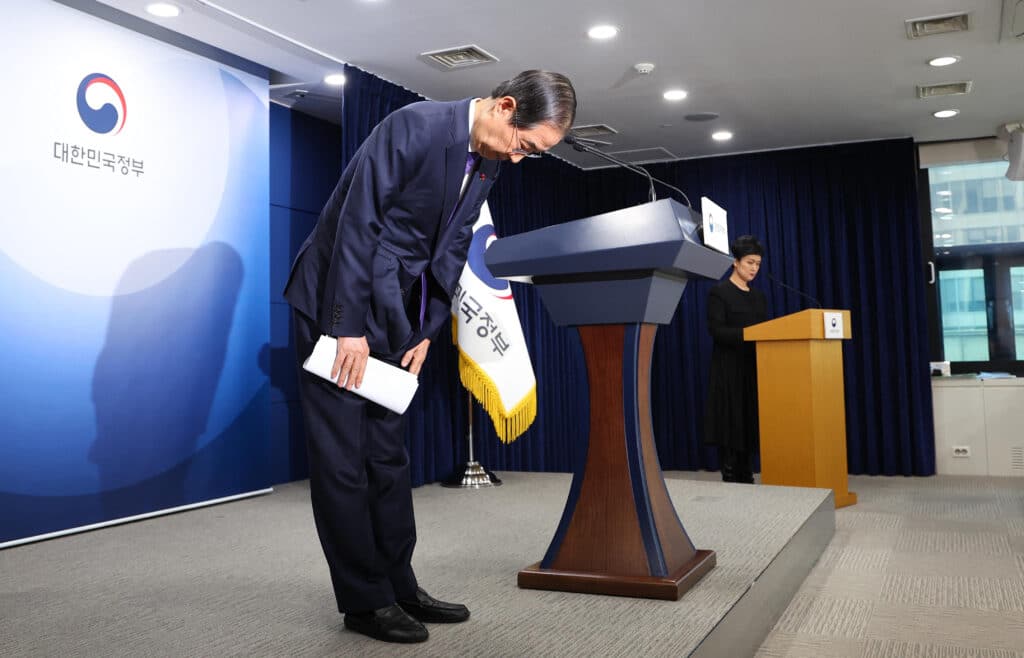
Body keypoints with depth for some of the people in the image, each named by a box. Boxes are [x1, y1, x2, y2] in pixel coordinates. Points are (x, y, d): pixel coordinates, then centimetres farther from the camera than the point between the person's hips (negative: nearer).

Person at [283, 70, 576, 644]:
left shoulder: (489, 162, 5)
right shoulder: (415, 125, -19)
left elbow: (452, 249, 9)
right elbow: (357, 221, -21)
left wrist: (426, 332, 3)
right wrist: (350, 328, -21)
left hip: (392, 313, 8)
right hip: (339, 302, -7)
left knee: (390, 453, 11)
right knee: (343, 456, -3)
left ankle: (399, 585, 20)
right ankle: (363, 600, 7)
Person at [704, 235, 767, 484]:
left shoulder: (758, 296, 15)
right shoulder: (719, 292, -5)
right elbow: (716, 330, -16)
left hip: (753, 367, 7)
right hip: (729, 368, -6)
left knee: (751, 422, 6)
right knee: (730, 422, -6)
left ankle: (745, 477, 12)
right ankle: (730, 478, -2)